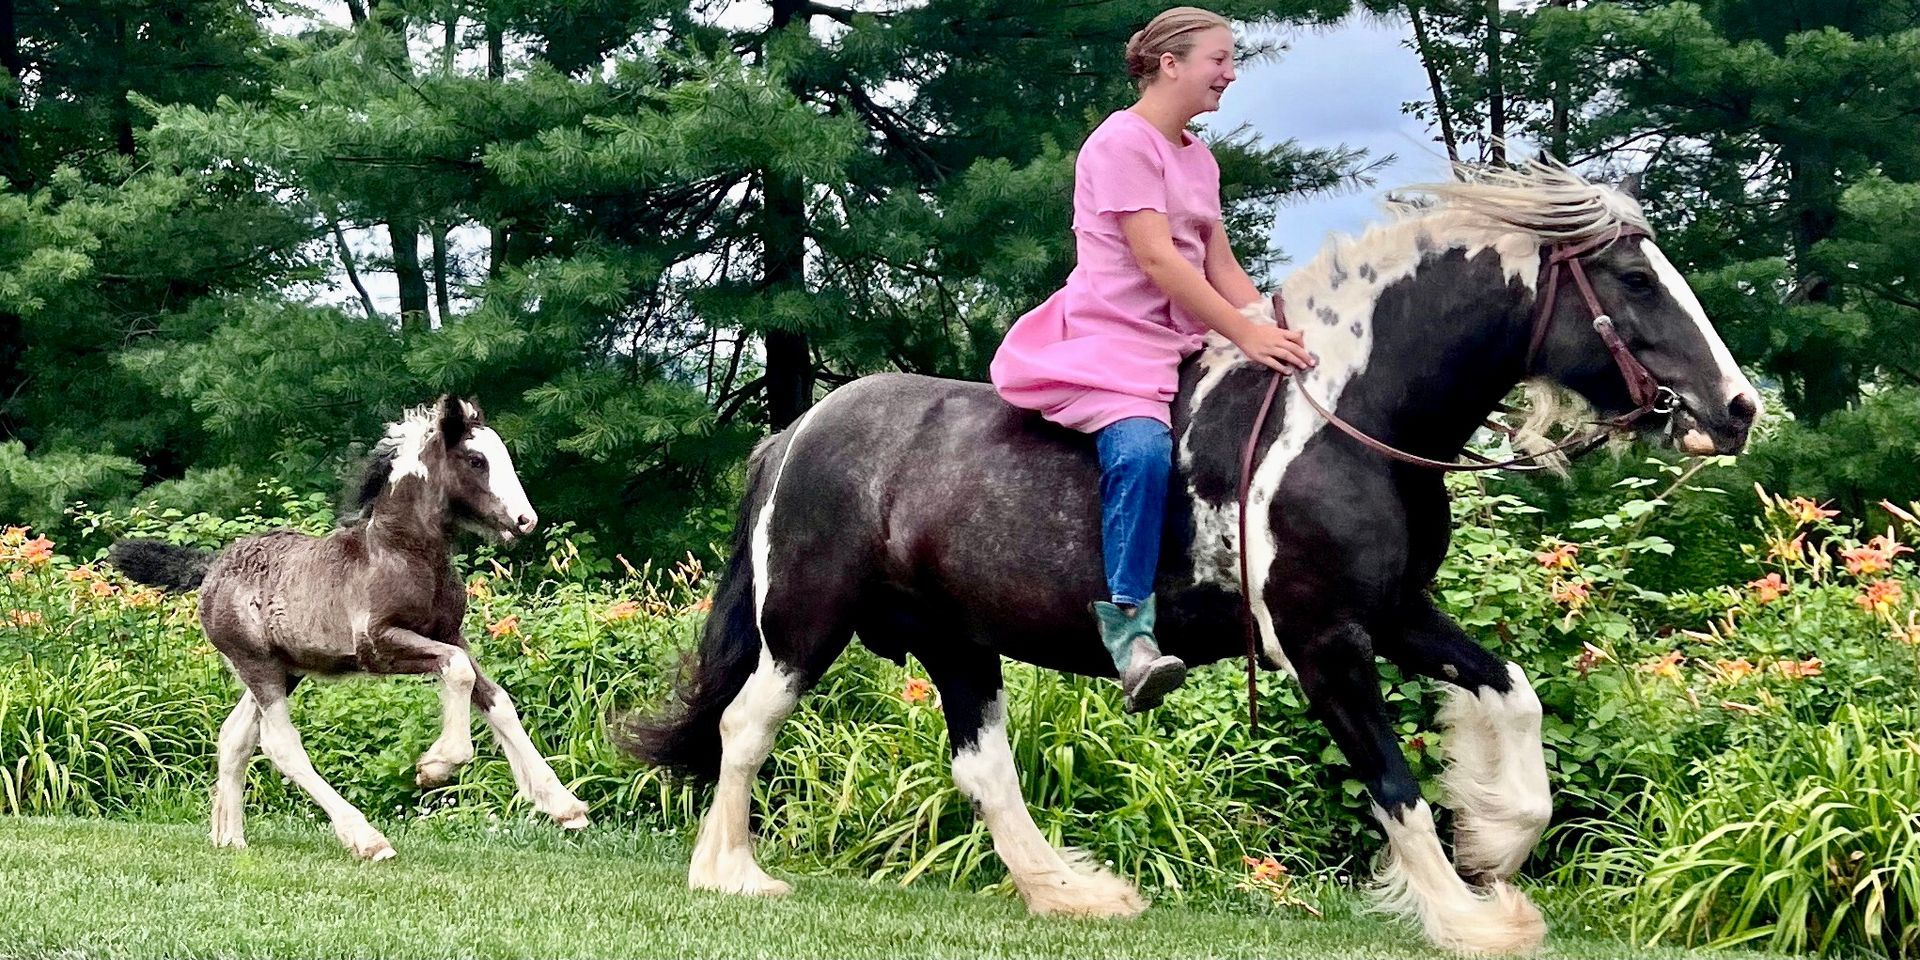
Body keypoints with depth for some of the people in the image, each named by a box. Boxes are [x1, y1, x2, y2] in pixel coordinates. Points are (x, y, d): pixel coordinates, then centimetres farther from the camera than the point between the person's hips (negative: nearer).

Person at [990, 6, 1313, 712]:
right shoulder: (1123, 143, -10)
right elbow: (1156, 260, -19)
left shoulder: (1199, 158, 19)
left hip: (1185, 338, 9)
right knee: (1143, 448, -36)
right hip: (1112, 334, -9)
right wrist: (1246, 335, -23)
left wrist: (1277, 331, -1)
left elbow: (1221, 269, 15)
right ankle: (1127, 625, -37)